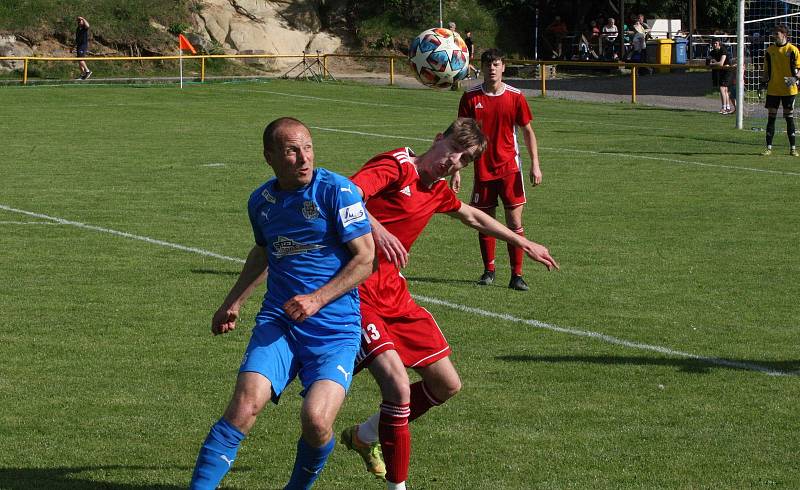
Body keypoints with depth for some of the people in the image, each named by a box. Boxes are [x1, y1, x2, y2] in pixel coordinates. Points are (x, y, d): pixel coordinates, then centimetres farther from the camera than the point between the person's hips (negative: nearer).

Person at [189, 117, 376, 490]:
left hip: (335, 328, -3)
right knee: (245, 403, -20)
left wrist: (316, 299, -17)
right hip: (278, 322, 3)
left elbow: (365, 258, -8)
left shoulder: (336, 190, -9)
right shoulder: (261, 201, 8)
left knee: (317, 420, -20)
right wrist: (232, 304, 27)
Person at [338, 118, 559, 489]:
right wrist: (375, 227, -47)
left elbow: (472, 217, 35)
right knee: (398, 386, -22)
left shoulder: (437, 191, 13)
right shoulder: (396, 166, -12)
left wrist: (522, 242, 44)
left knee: (446, 385, 11)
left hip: (392, 293, 9)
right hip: (355, 292, -9)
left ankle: (365, 436, 31)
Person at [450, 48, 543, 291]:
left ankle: (517, 275, 0)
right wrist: (456, 170, -1)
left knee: (515, 222, -5)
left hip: (510, 168, -1)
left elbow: (528, 131, 7)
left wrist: (535, 164, -1)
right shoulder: (471, 97, -2)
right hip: (482, 169, 1)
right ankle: (489, 270, 23)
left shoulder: (515, 96, -2)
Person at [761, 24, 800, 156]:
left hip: (788, 90, -3)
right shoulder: (770, 50, 7)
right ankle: (769, 148, 5)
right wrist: (765, 81, 4)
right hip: (773, 90, 3)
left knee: (789, 118, 2)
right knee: (771, 118, 1)